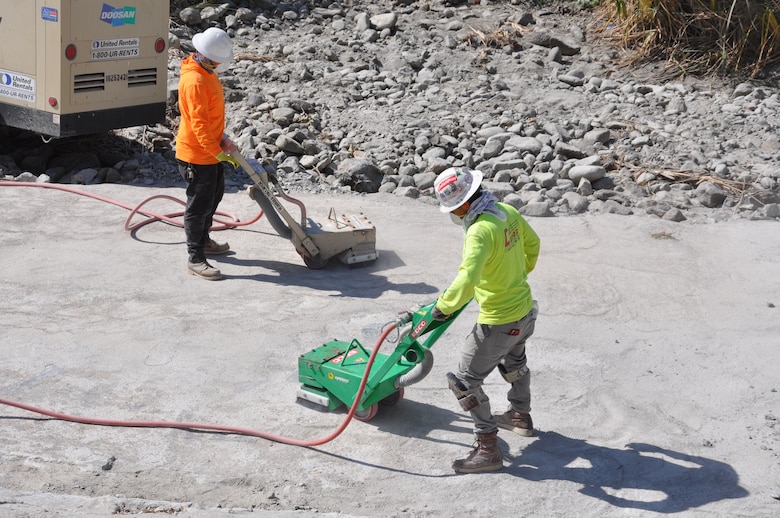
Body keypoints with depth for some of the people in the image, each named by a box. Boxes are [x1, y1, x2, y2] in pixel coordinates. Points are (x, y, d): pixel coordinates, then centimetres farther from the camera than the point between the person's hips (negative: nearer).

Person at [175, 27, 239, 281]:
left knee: (214, 196, 24)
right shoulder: (194, 81, -27)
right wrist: (219, 153, -29)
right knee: (199, 205, -2)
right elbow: (199, 124, -29)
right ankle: (195, 259, 8)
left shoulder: (206, 71, 6)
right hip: (197, 155, -10)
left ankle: (203, 241, 42)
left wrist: (222, 139, 9)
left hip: (211, 150, 10)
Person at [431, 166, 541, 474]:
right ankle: (521, 416, 55)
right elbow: (532, 243, 16)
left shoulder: (480, 231, -30)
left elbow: (467, 281, -40)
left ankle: (488, 449, 7)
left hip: (498, 322, -9)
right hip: (525, 310, 9)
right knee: (514, 361, 34)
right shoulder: (508, 211, -3)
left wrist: (443, 307, -24)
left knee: (465, 381, 2)